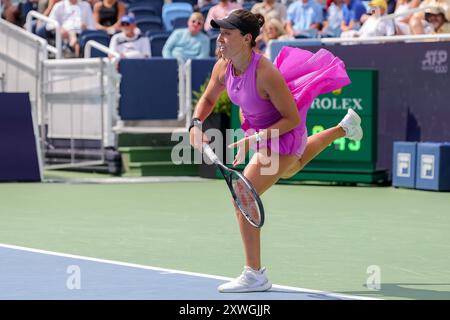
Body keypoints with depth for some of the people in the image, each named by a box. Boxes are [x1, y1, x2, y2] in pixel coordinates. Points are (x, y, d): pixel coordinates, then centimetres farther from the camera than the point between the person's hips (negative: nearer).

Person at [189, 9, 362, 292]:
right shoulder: (222, 67, -15)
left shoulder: (266, 73, -37)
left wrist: (253, 141, -35)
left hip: (285, 134, -9)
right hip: (261, 133, 9)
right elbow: (207, 100, 5)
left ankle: (255, 275, -9)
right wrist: (196, 124, -16)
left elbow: (292, 119, -28)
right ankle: (344, 128, 64)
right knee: (289, 169, 40)